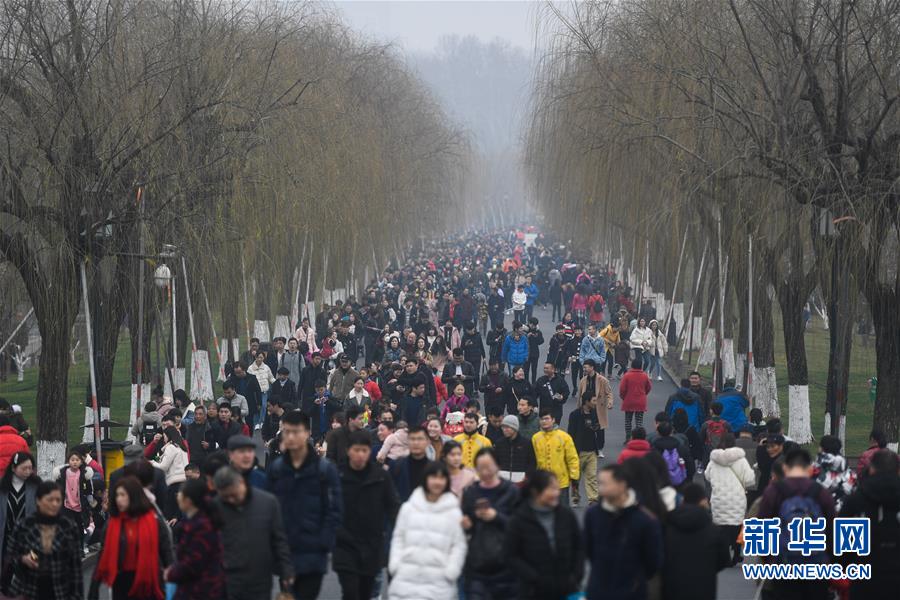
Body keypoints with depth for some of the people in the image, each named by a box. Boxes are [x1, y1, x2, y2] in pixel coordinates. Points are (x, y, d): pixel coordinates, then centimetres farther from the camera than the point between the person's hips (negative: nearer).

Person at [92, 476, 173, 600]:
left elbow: (166, 550, -2)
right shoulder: (112, 522, 0)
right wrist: (95, 584, 0)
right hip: (122, 582, 2)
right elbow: (104, 554, 3)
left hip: (148, 582, -2)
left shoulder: (154, 520, -5)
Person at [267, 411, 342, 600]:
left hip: (312, 555, -3)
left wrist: (324, 544, -13)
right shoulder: (276, 469, 5)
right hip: (284, 554, 3)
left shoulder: (325, 469, -4)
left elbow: (334, 511, -5)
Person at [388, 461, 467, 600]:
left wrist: (451, 571, -9)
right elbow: (399, 538, 12)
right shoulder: (409, 508, 6)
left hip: (438, 582, -2)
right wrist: (395, 564, 1)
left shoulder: (453, 512, 1)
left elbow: (459, 544, 1)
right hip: (407, 578, 2)